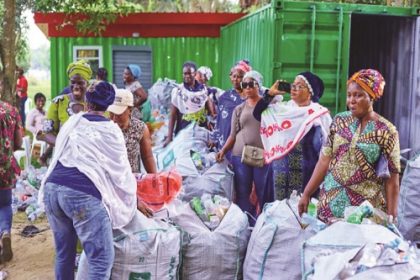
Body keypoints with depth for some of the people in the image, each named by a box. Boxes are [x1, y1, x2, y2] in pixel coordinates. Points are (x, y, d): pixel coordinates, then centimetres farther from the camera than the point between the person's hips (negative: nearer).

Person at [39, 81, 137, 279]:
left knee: (64, 253, 20)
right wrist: (134, 199, 25)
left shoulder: (72, 121, 20)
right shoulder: (111, 130, 7)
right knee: (102, 260, 1)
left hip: (52, 188, 6)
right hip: (83, 194, -6)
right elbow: (121, 170, 11)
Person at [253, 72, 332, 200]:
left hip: (305, 173, -4)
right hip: (281, 170, 5)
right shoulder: (284, 108, 8)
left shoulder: (318, 113, -5)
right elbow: (257, 113, 9)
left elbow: (325, 146, -6)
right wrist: (269, 93, 0)